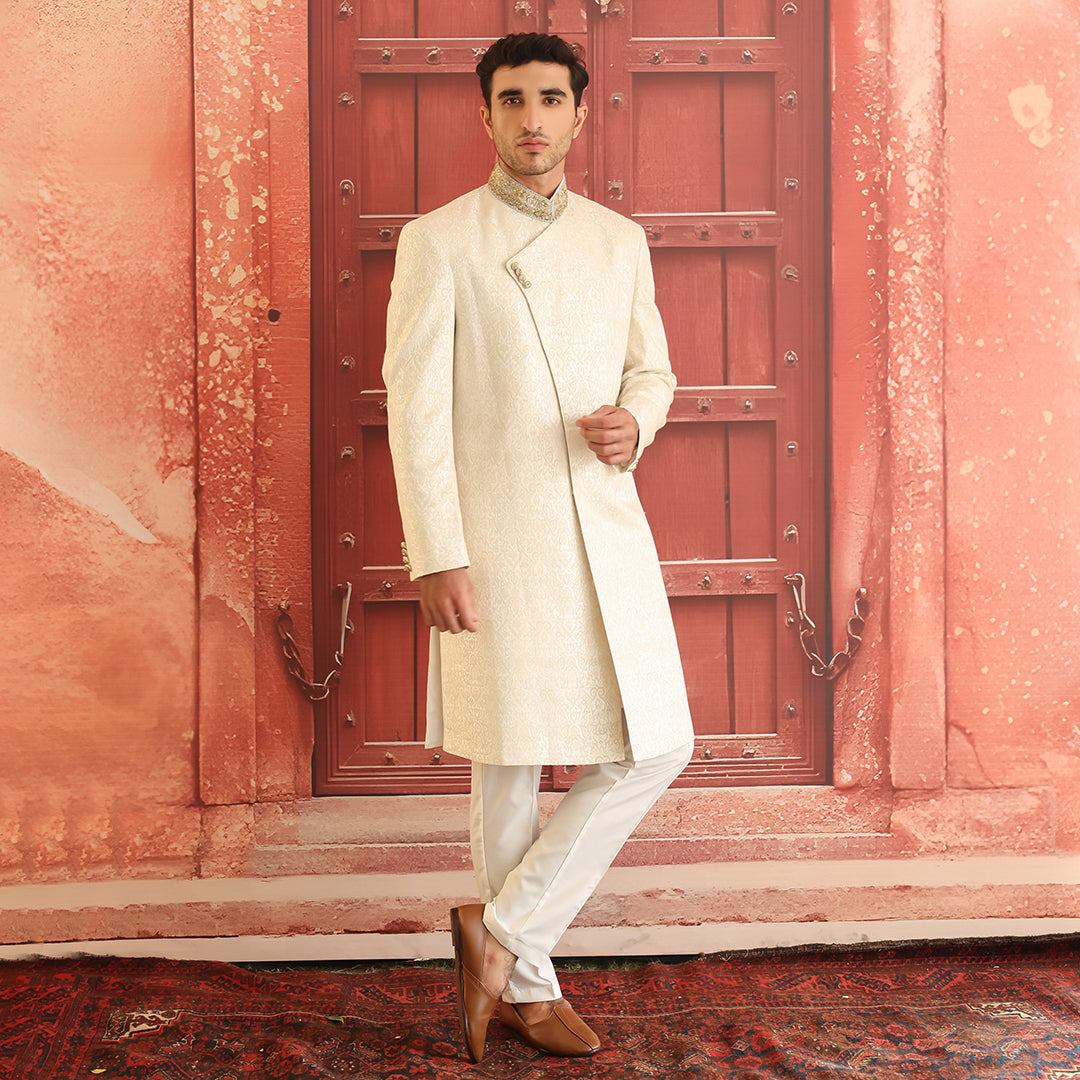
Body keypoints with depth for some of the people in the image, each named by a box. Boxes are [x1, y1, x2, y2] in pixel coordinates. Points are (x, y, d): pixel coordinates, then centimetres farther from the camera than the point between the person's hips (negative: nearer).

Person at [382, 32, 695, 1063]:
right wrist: (436, 558, -13)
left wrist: (633, 420, -4)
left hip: (608, 532, 5)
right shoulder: (437, 242, -1)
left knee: (654, 750, 1)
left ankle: (501, 925, 16)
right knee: (510, 765, 4)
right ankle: (526, 983, 22)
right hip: (496, 540, -5)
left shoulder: (620, 239, 13)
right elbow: (415, 406, -6)